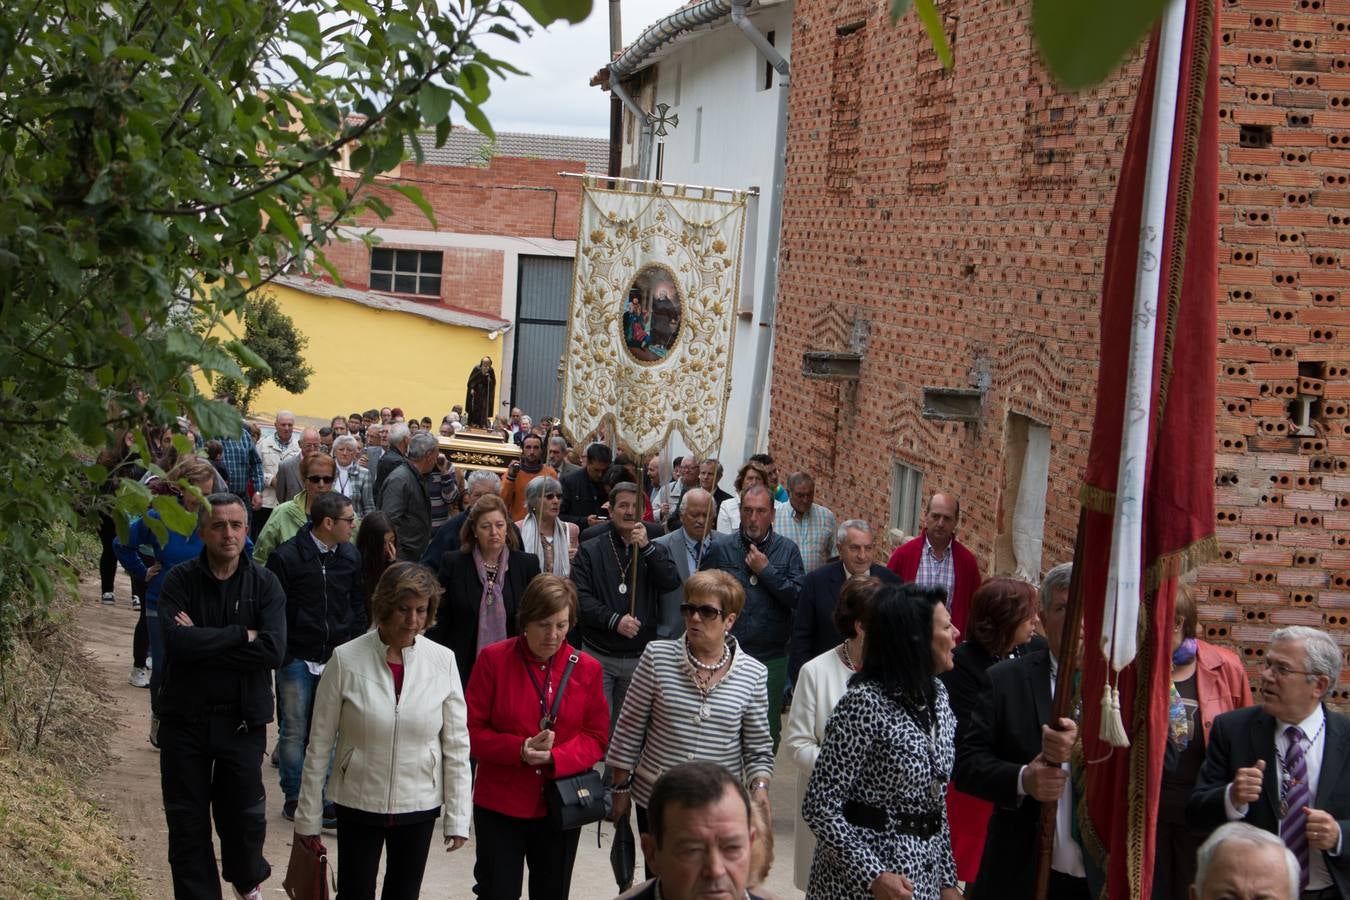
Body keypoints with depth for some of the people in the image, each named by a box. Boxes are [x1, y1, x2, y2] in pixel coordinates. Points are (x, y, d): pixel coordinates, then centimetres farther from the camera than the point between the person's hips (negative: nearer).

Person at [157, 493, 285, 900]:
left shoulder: (264, 583, -3)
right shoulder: (180, 581, -5)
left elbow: (274, 649, -17)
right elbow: (177, 641, -21)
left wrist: (204, 642, -17)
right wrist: (241, 635, -17)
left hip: (243, 718, 0)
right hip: (184, 717, 0)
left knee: (243, 814, 10)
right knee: (187, 821, 8)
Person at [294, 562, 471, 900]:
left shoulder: (442, 661, -7)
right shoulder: (346, 659, -12)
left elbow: (456, 745, -2)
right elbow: (319, 745, -5)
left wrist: (457, 817, -2)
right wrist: (308, 816, -3)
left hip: (419, 806, 2)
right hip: (358, 804, -1)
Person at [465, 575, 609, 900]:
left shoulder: (586, 668, -1)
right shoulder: (493, 659, -7)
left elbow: (597, 737, 0)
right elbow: (473, 730, -6)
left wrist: (554, 758, -18)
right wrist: (520, 750, -22)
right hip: (500, 805, -2)